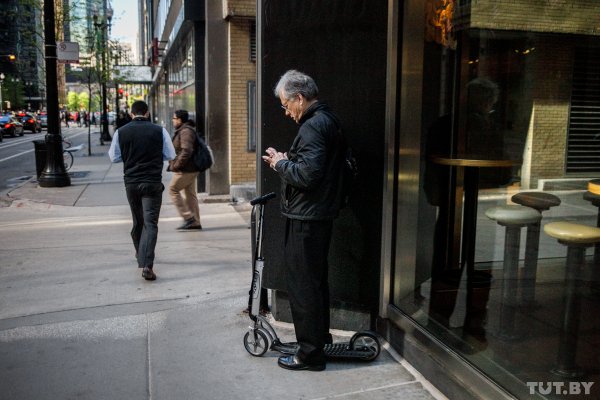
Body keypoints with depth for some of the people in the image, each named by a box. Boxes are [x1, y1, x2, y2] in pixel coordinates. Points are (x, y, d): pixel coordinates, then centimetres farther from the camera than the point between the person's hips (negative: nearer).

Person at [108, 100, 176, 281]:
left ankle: (140, 254, 40)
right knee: (150, 223, -5)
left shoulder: (121, 132, -1)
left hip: (131, 182, 3)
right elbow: (170, 155, 3)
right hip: (153, 183, -3)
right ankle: (147, 265, -17)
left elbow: (114, 157, 7)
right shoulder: (159, 131, -5)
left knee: (138, 220, 21)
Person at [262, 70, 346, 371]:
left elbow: (306, 175, -27)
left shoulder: (313, 126, -18)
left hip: (305, 220, -11)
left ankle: (310, 354, 10)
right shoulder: (327, 121, 15)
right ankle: (321, 337, 37)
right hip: (320, 215, 11)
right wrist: (285, 162, 8)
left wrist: (280, 163, -11)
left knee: (302, 285, -1)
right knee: (316, 280, 21)